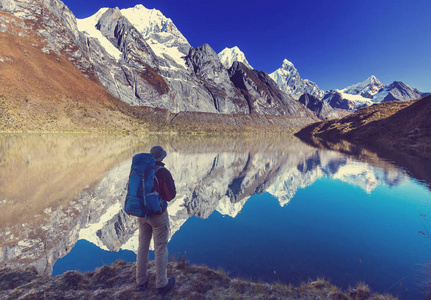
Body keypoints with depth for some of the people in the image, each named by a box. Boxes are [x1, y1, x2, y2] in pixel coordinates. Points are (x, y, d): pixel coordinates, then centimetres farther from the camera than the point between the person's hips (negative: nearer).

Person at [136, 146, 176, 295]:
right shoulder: (163, 173, -19)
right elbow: (171, 195, -13)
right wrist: (170, 182, 2)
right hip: (158, 215, -5)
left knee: (143, 246, 18)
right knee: (160, 249, 7)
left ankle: (141, 281, 32)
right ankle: (161, 284, 20)